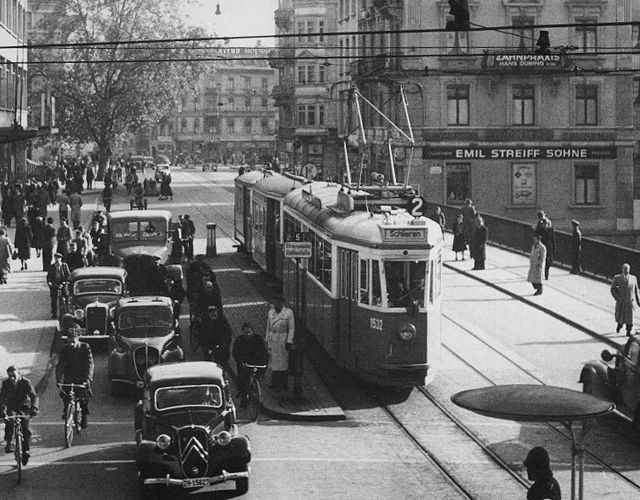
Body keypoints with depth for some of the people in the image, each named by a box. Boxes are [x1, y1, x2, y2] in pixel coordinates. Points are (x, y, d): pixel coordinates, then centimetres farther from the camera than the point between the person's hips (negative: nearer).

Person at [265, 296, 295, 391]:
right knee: (273, 361, 6)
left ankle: (282, 385, 2)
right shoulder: (270, 312, 10)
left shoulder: (288, 312, -5)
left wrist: (289, 341, -11)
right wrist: (267, 340, 13)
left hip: (283, 339, -5)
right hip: (272, 339, 5)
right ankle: (275, 384, 14)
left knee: (282, 362, -3)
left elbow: (291, 328, -6)